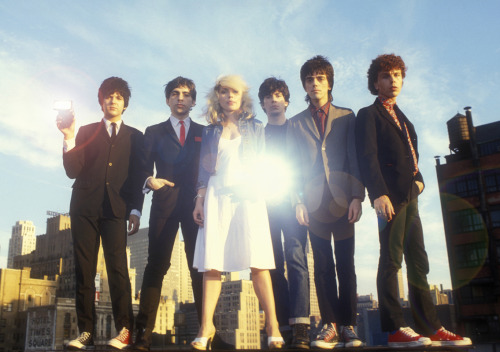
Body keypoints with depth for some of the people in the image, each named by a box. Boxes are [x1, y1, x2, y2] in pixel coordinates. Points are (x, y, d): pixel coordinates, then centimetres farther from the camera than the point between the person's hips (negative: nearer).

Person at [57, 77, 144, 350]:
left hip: (116, 209, -1)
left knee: (117, 268, -10)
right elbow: (73, 171, 4)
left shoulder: (135, 137, 14)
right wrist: (69, 138, -9)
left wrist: (136, 210, -3)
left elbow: (138, 176, 8)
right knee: (84, 270, -2)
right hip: (85, 208, 1)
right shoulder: (86, 132, 14)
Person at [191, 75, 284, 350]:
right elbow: (204, 168, 12)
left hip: (248, 196, -1)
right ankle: (206, 327, 0)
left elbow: (261, 165, 12)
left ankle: (272, 325, -5)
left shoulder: (255, 128, 15)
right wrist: (199, 200, 3)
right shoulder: (210, 131, 17)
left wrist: (256, 192, 2)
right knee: (211, 263, -5)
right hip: (216, 197, 1)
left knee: (257, 262, -10)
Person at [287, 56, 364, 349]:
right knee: (323, 267, 2)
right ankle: (330, 326, 6)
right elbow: (294, 165, 9)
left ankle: (348, 325, 7)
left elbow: (355, 159, 4)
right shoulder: (296, 123, 14)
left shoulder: (346, 116, 11)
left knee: (346, 265, 1)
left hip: (342, 200, -1)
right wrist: (298, 201, -2)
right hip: (314, 203, 1)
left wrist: (357, 197, -6)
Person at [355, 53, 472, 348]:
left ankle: (431, 328, 11)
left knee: (418, 262, 7)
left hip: (410, 195, 8)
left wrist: (419, 179, 8)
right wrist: (379, 194, -22)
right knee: (391, 260, -8)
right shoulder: (369, 115, 2)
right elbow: (368, 157, -11)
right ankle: (395, 329, -5)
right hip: (390, 196, -8)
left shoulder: (402, 118, 27)